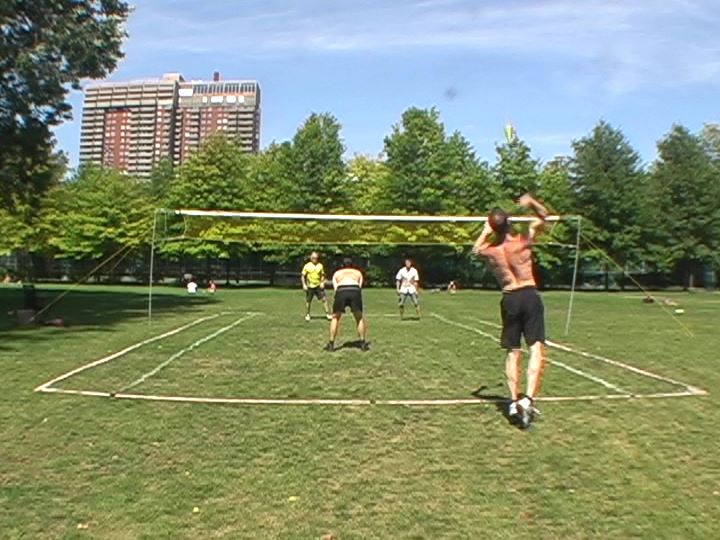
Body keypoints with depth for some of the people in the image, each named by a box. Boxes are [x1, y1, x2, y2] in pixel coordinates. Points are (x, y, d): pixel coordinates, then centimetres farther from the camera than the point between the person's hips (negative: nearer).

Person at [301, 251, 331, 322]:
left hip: (318, 286, 1)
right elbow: (302, 276, -1)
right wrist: (304, 284, -9)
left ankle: (328, 314, -1)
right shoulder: (307, 266, -5)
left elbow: (322, 275, 12)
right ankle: (307, 315, 21)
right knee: (308, 301, 5)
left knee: (324, 299, -8)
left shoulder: (320, 265, 1)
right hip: (310, 286, -1)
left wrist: (322, 282, -3)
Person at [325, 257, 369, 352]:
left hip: (341, 291, 0)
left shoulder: (337, 273, 34)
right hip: (355, 291, 0)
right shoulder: (358, 272, 35)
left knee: (335, 318, 21)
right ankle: (363, 343, 22)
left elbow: (335, 288, 18)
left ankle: (331, 345, 20)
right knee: (360, 318, 23)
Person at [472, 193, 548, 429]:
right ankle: (528, 398, -18)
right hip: (530, 295, -2)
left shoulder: (489, 250, 0)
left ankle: (514, 401, 12)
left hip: (509, 299, 2)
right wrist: (530, 202, 0)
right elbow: (543, 216, 11)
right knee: (536, 349, -5)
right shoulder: (523, 240, -5)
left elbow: (475, 249, 27)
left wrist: (485, 231, 28)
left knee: (512, 353, 11)